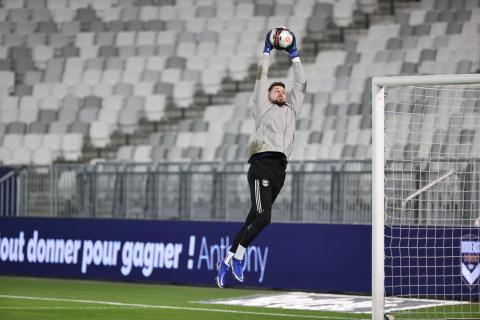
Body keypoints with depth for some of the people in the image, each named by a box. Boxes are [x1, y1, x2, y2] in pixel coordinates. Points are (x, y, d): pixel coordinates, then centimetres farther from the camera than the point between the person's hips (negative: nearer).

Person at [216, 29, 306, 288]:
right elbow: (261, 77, 15)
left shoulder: (291, 110, 28)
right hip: (262, 164, -5)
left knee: (254, 218, 2)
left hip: (280, 169, 5)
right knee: (262, 217, -18)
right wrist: (267, 51, 21)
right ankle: (237, 256, -3)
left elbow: (301, 84, 29)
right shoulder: (263, 107, 16)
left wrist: (294, 56, 30)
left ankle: (228, 261, 6)